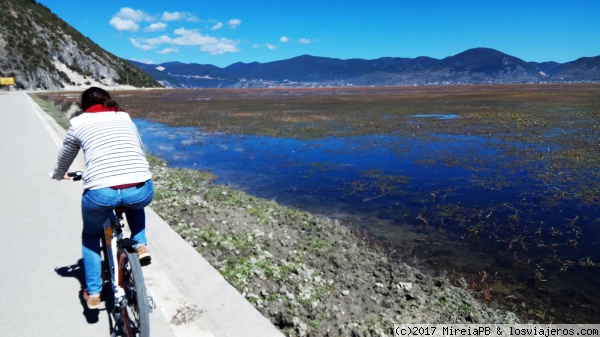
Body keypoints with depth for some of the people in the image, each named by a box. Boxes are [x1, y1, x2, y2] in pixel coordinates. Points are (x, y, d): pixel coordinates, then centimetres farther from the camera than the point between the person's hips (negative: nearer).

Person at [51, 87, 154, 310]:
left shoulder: (79, 122, 17)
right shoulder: (125, 117, 23)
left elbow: (64, 158, 30)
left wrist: (58, 175, 52)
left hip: (100, 191, -1)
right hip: (141, 189, 1)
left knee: (90, 235, 31)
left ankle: (93, 293, 30)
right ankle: (140, 246, 21)